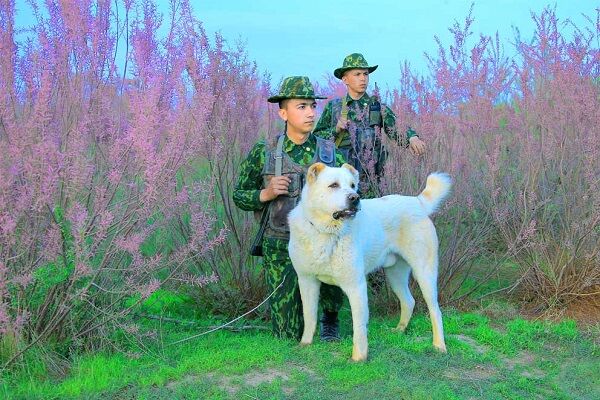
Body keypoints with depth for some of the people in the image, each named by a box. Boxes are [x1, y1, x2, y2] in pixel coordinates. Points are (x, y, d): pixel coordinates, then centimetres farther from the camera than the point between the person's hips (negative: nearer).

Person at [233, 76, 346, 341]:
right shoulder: (263, 153, -2)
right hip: (280, 248, 0)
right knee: (290, 335, -1)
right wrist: (266, 194, -13)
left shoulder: (330, 153, 0)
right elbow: (239, 196, 6)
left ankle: (330, 316, 4)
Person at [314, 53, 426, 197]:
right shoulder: (333, 107, 7)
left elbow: (397, 129, -5)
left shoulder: (377, 107, 6)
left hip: (369, 179, 0)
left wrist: (412, 137, -25)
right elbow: (316, 137, 8)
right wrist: (335, 130, -9)